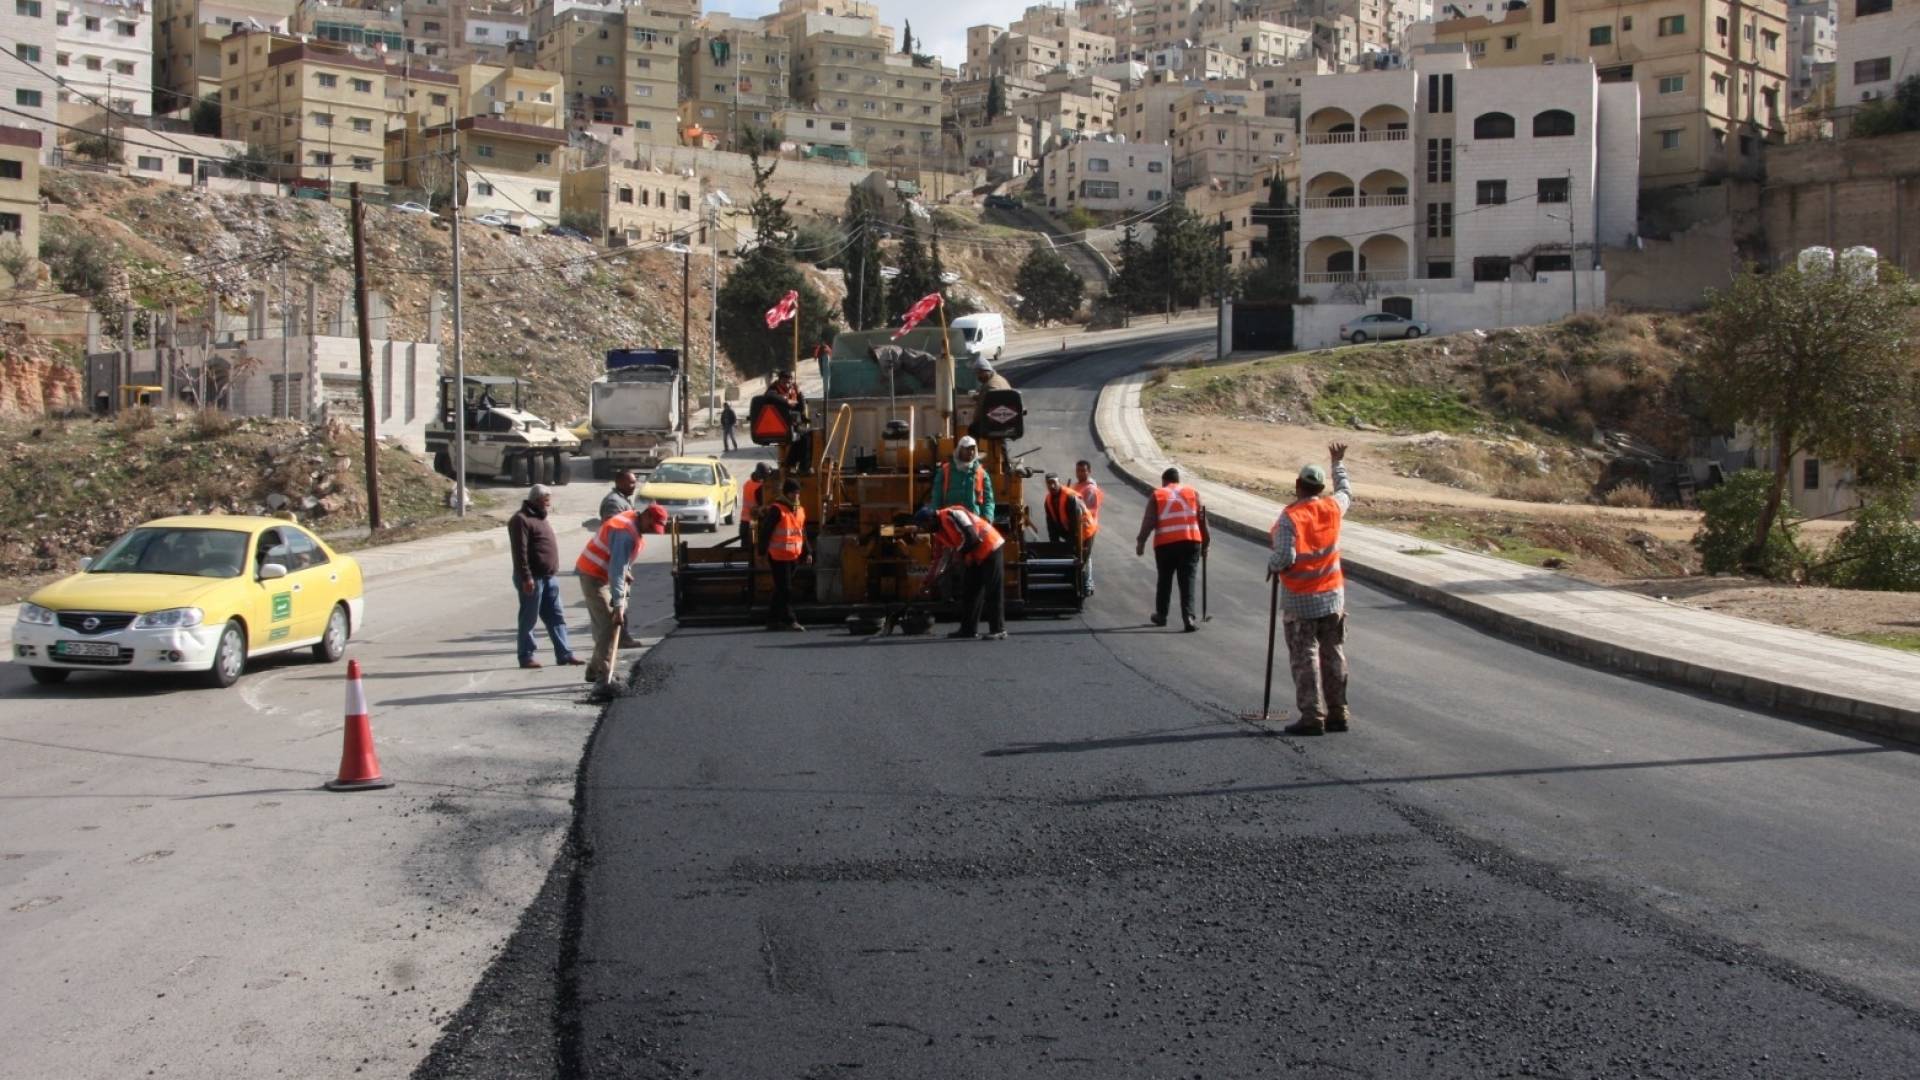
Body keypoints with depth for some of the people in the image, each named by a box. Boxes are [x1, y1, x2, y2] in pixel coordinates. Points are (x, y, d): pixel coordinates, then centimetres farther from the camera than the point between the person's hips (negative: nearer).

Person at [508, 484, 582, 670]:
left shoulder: (541, 519, 20)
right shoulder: (521, 520, -11)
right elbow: (520, 552, -18)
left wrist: (554, 572, 24)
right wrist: (526, 577, -23)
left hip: (549, 577, 9)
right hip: (533, 578, -9)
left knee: (556, 617, 7)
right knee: (529, 619, -1)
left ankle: (564, 654, 9)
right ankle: (526, 656, 5)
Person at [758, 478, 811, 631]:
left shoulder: (800, 511, 13)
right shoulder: (776, 510, -11)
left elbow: (803, 534, 22)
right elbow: (765, 533, -11)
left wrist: (808, 552, 16)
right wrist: (763, 555, -13)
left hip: (794, 557, 7)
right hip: (778, 558, -7)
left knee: (781, 590, 12)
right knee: (785, 590, -7)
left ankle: (773, 619, 19)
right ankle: (790, 620, -4)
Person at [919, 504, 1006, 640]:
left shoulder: (951, 515, -18)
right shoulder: (940, 532, 12)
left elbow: (971, 537, -25)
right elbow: (940, 558, 18)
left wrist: (959, 552, -9)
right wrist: (929, 580, 19)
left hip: (991, 548, -10)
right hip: (976, 557, 10)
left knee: (993, 592, -9)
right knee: (969, 590, 11)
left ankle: (998, 630, -7)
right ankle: (968, 629, 17)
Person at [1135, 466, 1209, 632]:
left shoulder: (1157, 495, 6)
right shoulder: (1193, 493, 11)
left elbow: (1148, 522, -3)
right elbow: (1202, 519, 9)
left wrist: (1141, 542, 1)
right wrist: (1205, 543, 15)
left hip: (1165, 543, 0)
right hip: (1191, 541, 1)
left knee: (1165, 579, 16)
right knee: (1188, 580, 0)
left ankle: (1161, 615, 26)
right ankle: (1188, 617, -14)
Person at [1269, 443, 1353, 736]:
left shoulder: (1290, 517, -16)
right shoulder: (1333, 508, 0)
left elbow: (1285, 557, -23)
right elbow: (1346, 492, 23)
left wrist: (1272, 566, -1)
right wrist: (1338, 463, 37)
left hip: (1301, 602, -5)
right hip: (1333, 596, 5)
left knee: (1305, 658, -1)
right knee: (1334, 656, 12)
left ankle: (1312, 717, -3)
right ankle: (1337, 714, 16)